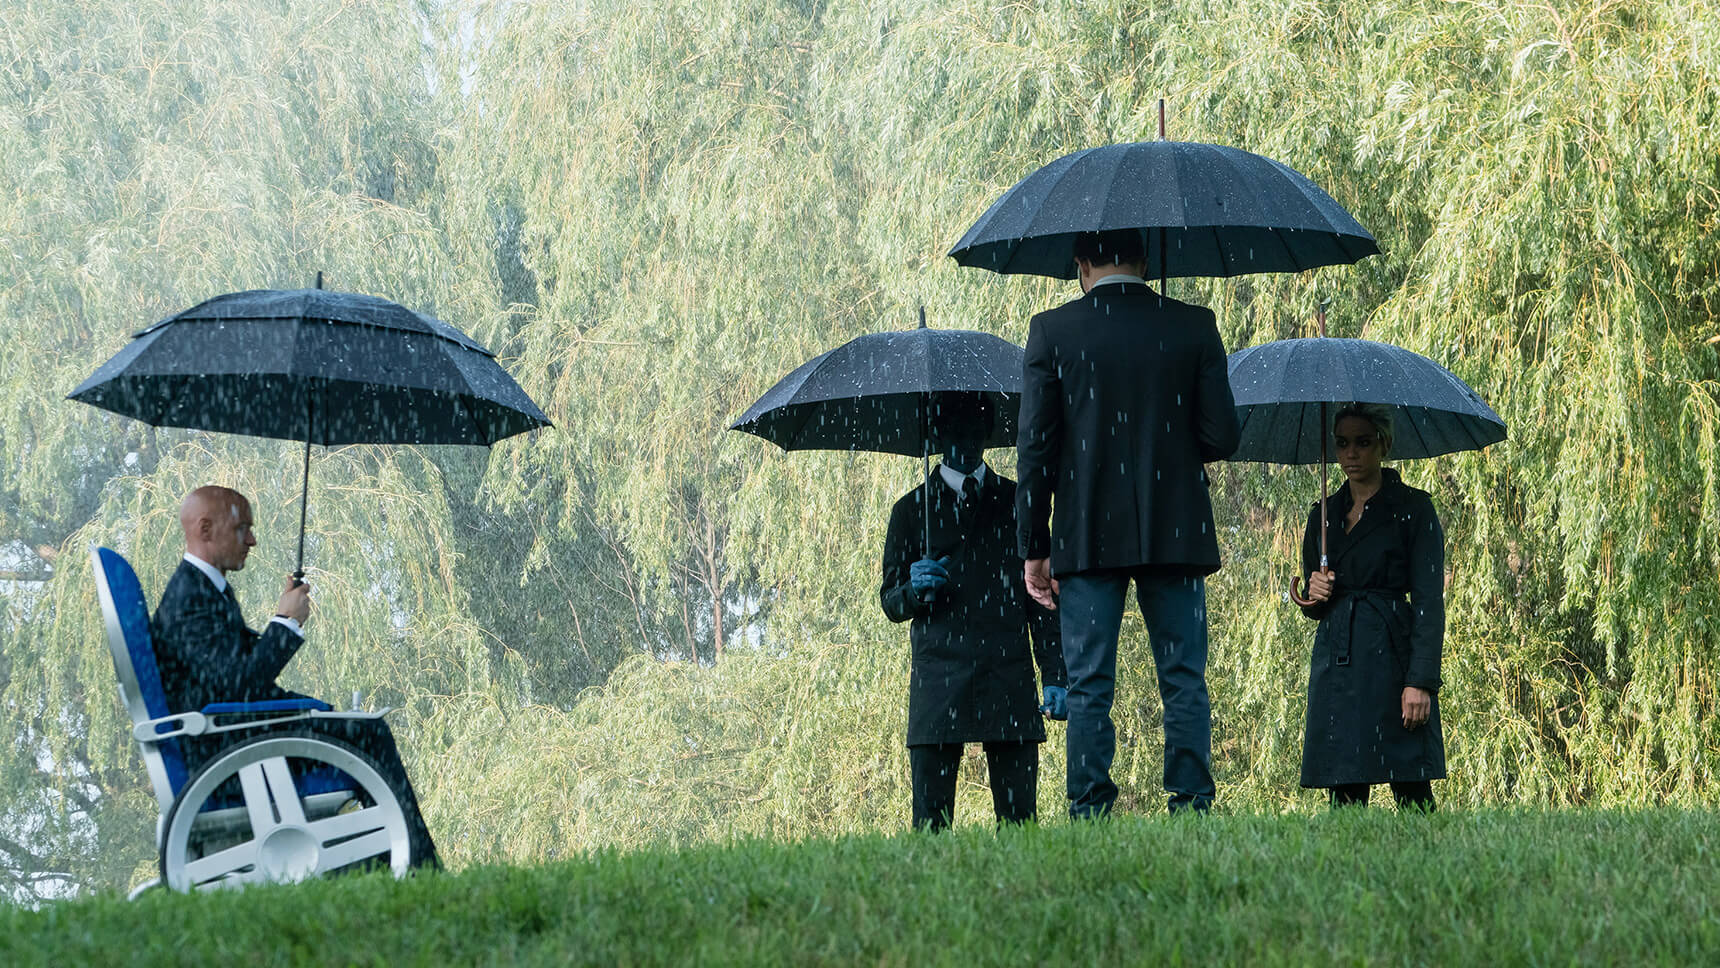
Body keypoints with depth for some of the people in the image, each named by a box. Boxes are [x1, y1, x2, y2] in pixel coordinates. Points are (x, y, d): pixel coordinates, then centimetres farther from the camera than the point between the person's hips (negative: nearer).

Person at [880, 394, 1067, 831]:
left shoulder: (1016, 503, 15)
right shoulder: (912, 510, 14)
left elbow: (1042, 597, 13)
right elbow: (890, 602, 14)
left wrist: (1055, 676, 2)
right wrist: (914, 590, -10)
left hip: (1009, 678, 1)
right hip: (938, 680, 0)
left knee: (1019, 818, -6)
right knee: (930, 821, -6)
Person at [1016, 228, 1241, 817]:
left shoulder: (1052, 331, -1)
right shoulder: (1193, 327, 2)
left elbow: (1035, 450, -3)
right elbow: (1222, 437, -1)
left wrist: (1034, 549, 2)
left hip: (1088, 538, -1)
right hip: (1175, 536, 1)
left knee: (1089, 687, 2)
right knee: (1185, 681, 6)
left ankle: (1089, 817, -1)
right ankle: (1192, 812, 1)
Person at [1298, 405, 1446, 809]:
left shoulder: (1412, 508, 1)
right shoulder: (1324, 515, 16)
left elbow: (1430, 602, -5)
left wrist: (1420, 681, -15)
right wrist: (1314, 596, -1)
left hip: (1392, 655, -5)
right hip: (1336, 665, 5)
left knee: (1411, 791, -10)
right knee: (1344, 791, 0)